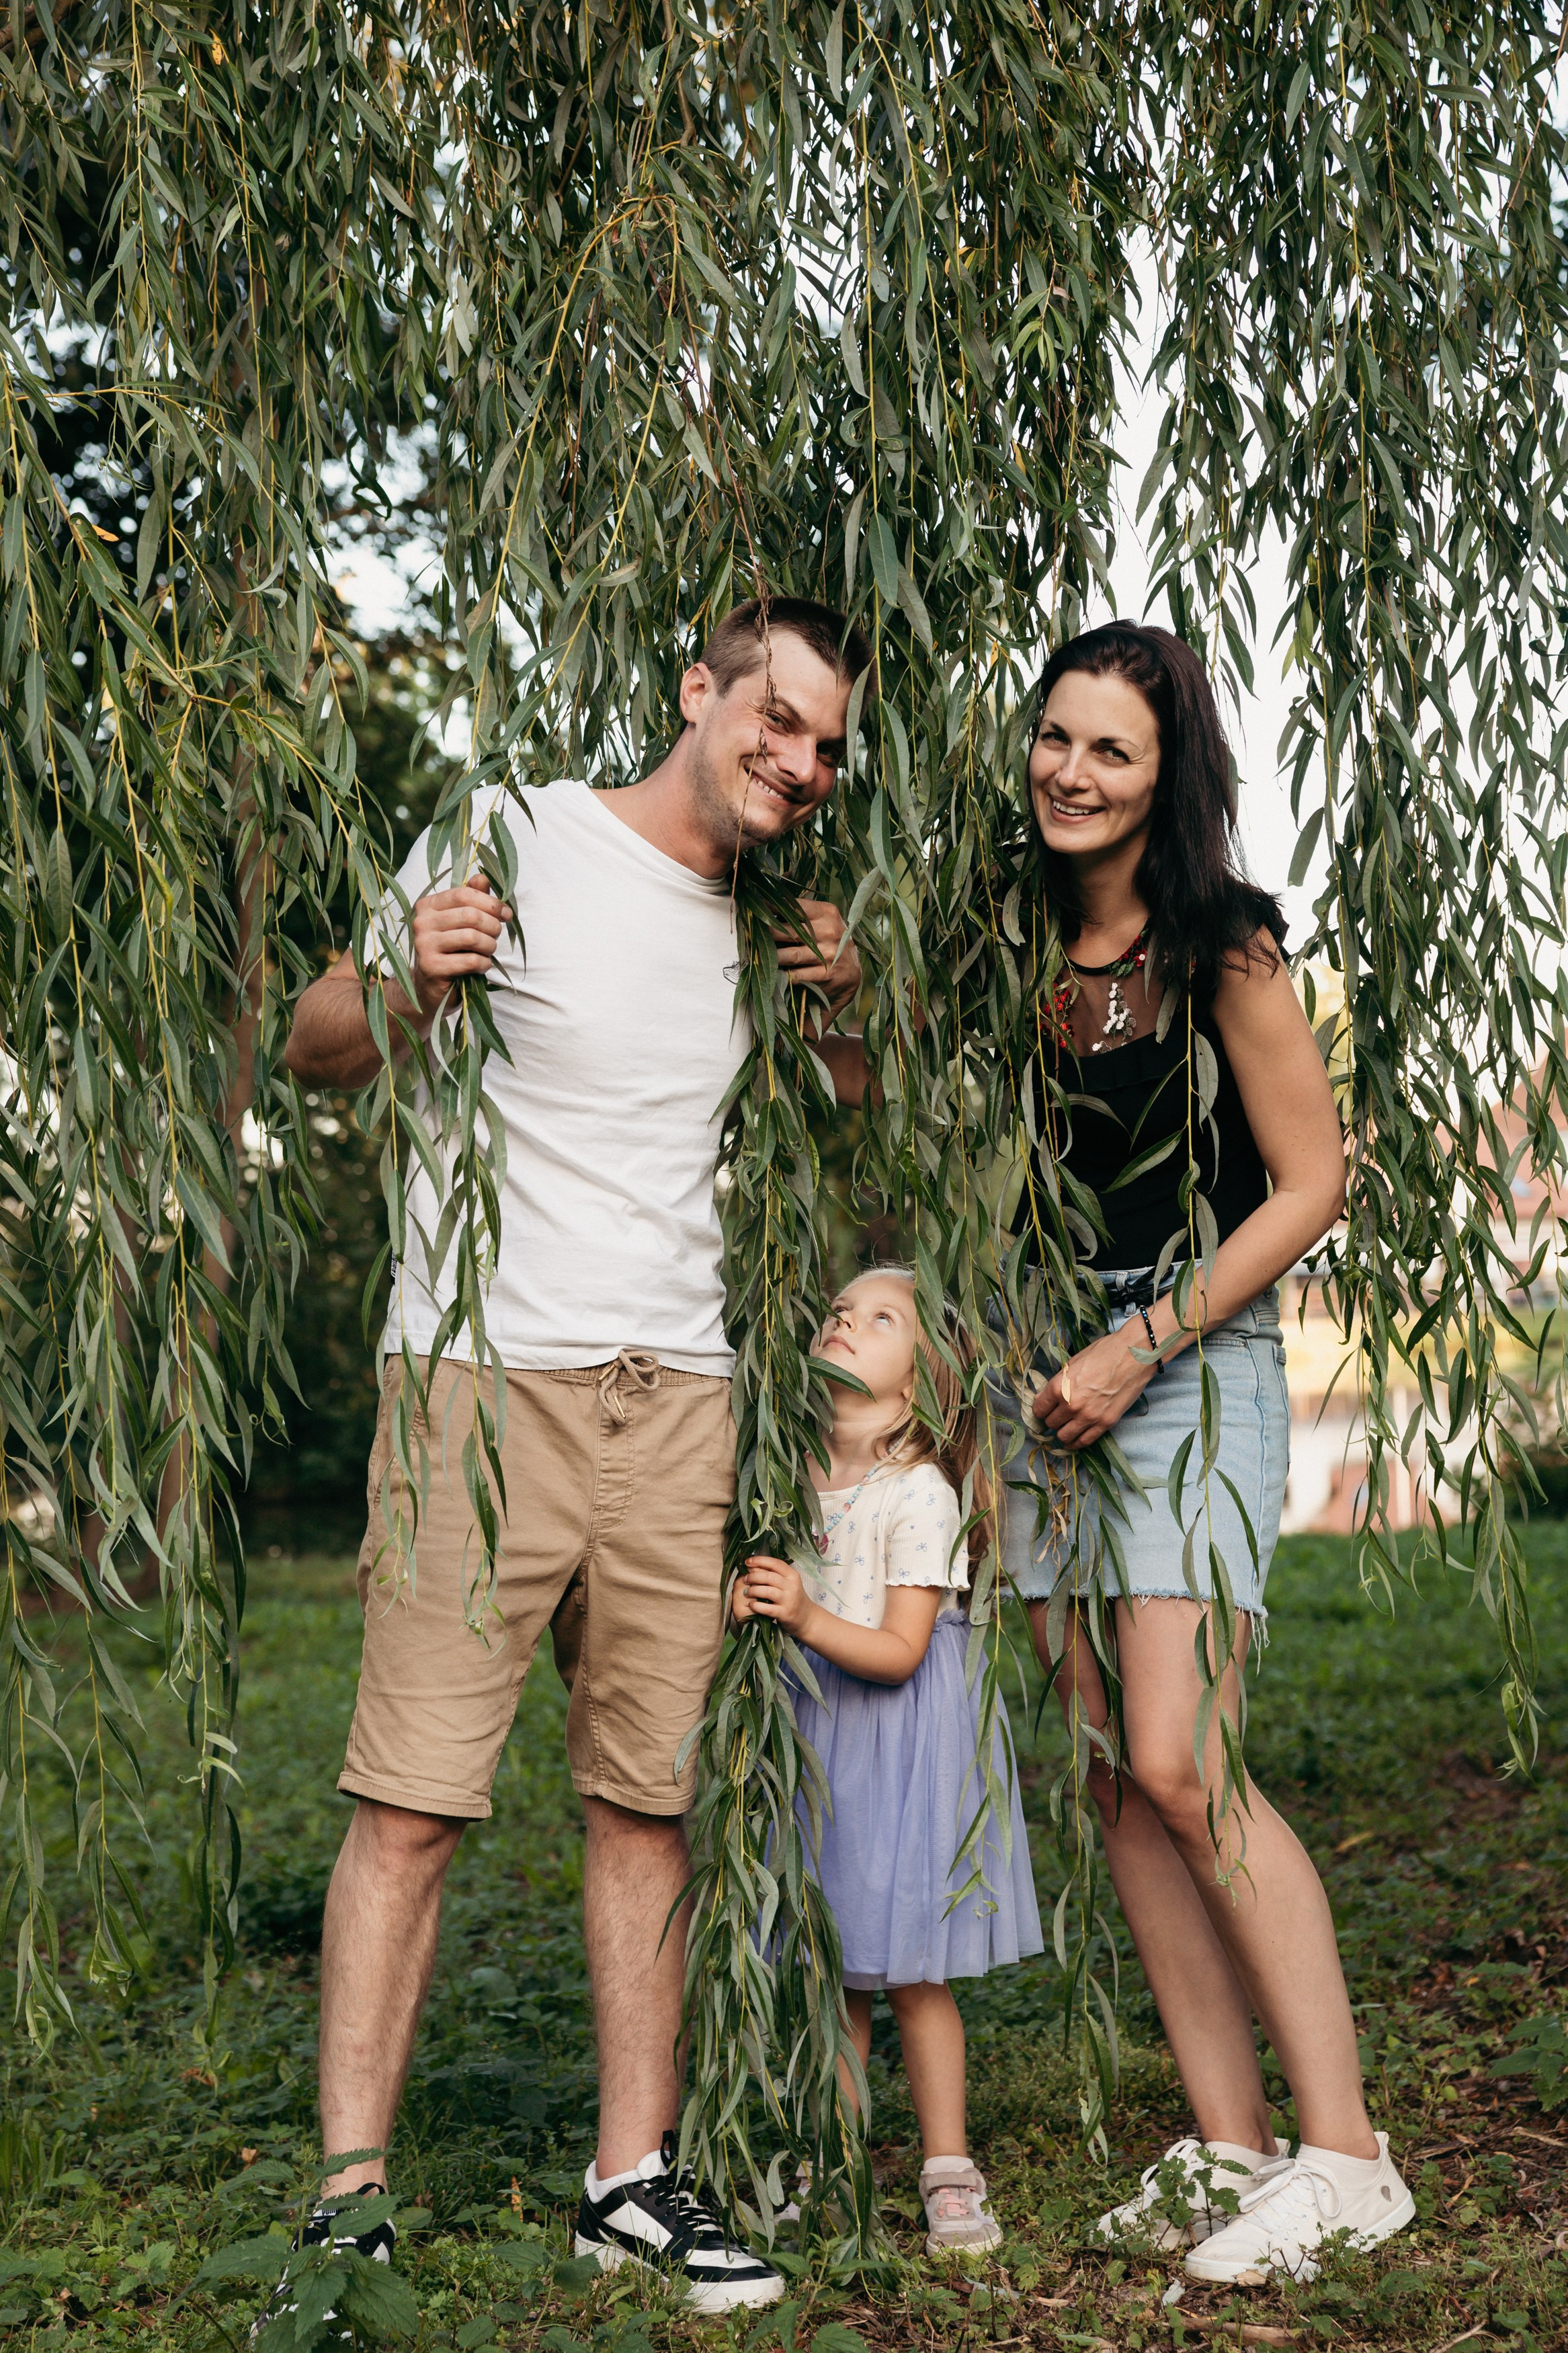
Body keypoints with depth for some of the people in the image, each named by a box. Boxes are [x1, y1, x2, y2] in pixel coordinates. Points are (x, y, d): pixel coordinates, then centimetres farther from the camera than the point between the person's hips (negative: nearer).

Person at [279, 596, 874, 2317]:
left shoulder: (769, 914, 14)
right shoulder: (513, 840, -3)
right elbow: (316, 1051, -1)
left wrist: (839, 1010, 8)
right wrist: (406, 996, -23)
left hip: (677, 1398, 5)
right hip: (483, 1377, -5)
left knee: (646, 1800, 7)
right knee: (412, 1801, -6)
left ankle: (634, 2180, 16)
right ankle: (350, 2194, 3)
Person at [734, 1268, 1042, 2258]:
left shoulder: (921, 1496, -14)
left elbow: (900, 1652, -17)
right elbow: (773, 1606, 9)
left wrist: (808, 1617, -30)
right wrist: (746, 1602, -13)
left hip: (902, 1738, -5)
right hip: (811, 1733, 5)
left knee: (911, 1971, 1)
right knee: (829, 1969, 11)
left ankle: (949, 2175, 14)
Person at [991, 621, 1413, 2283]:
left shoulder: (1220, 947, -7)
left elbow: (1311, 1183, -7)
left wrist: (1140, 1348, -13)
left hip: (1194, 1367, -6)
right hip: (1048, 1381, 6)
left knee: (1179, 1765, -14)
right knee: (1109, 1777, 4)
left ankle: (1343, 2156, -4)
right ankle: (1226, 2145, 13)